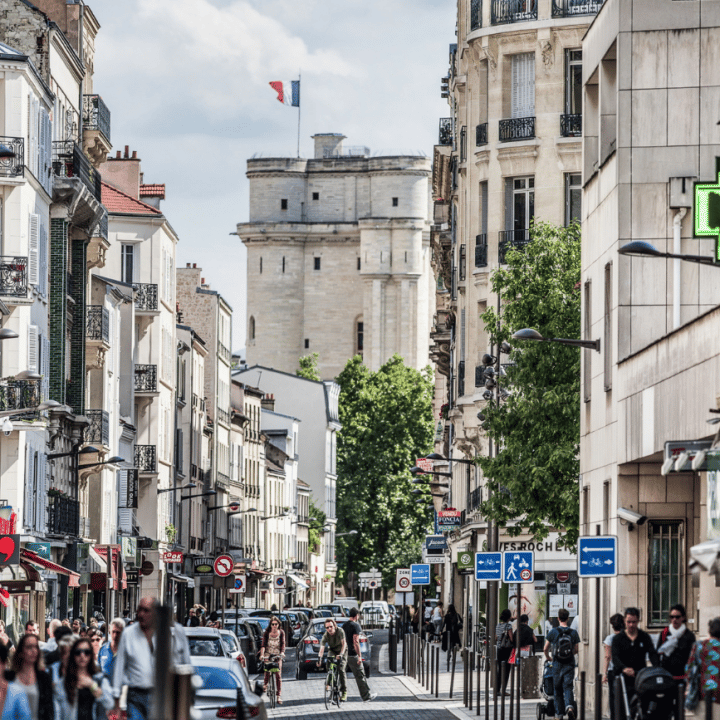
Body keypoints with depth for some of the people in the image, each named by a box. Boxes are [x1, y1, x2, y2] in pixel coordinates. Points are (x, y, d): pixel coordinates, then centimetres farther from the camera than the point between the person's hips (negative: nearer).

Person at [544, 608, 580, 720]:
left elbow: (545, 649, 2)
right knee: (568, 688, -1)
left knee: (558, 690, 10)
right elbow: (576, 650, 4)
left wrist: (549, 657, 22)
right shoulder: (573, 633, -1)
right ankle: (569, 707, -27)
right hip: (569, 664, 0)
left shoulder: (553, 632, -4)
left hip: (557, 664, 0)